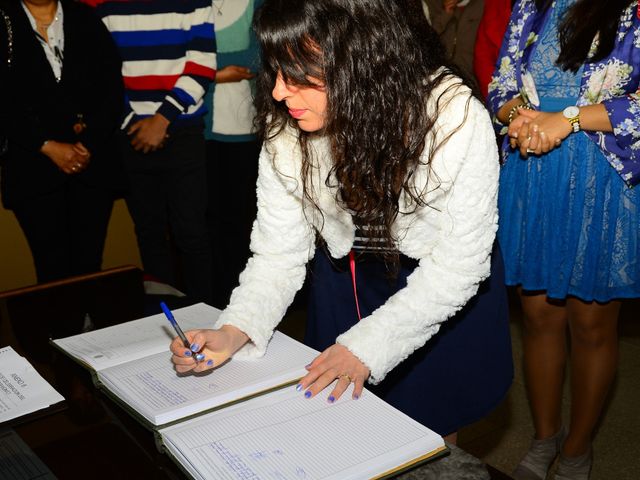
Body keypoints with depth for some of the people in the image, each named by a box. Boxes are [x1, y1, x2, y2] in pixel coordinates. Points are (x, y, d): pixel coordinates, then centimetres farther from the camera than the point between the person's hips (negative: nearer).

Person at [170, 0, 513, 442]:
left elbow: (457, 265, -26)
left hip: (444, 290, -2)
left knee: (432, 431, 15)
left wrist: (366, 346, -31)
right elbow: (278, 253, -15)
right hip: (345, 282, 2)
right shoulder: (286, 132, -21)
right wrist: (234, 332, -32)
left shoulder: (458, 122, -31)